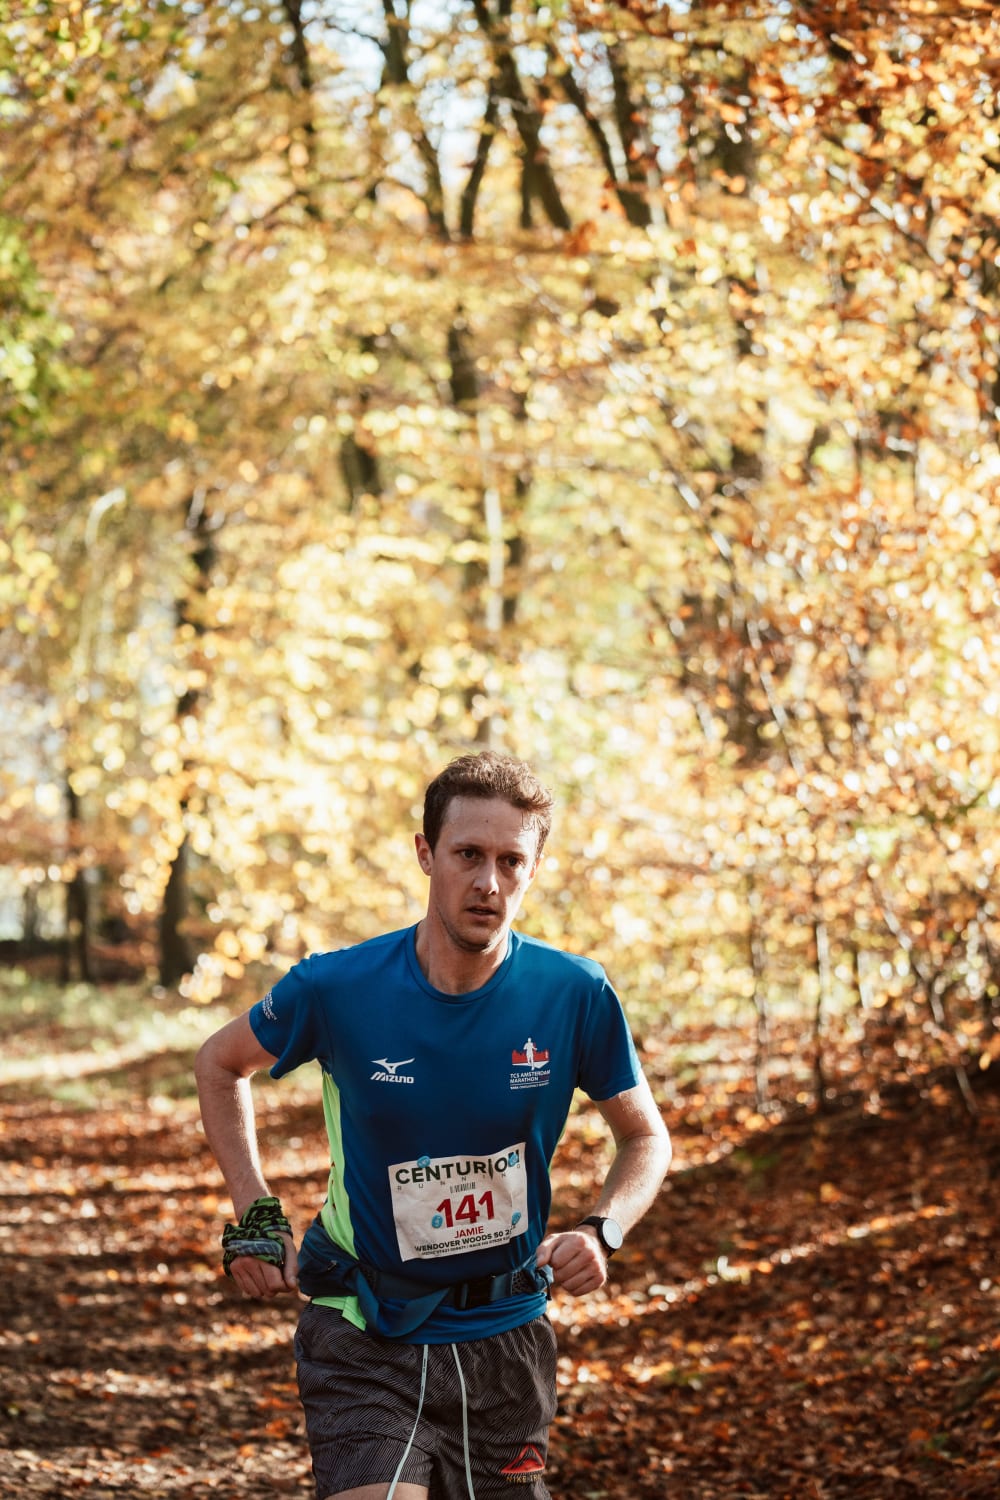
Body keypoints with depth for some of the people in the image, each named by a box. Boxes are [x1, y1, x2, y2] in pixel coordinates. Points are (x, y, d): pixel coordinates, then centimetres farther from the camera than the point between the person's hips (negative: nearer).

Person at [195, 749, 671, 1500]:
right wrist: (255, 1214, 0)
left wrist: (600, 1231, -13)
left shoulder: (576, 995, -9)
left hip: (505, 1335, 3)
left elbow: (646, 1138, 6)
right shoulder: (336, 989, -12)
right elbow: (221, 1064, 8)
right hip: (365, 1340, -2)